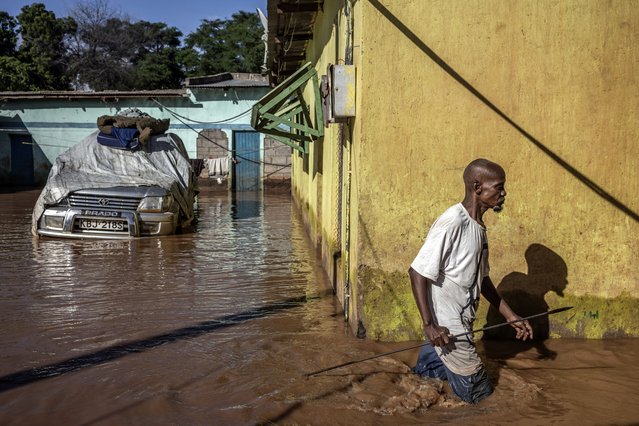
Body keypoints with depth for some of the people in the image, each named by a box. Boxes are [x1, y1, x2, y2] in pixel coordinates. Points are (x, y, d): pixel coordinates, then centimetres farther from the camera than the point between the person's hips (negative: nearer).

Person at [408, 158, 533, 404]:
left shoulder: (479, 228, 7)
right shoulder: (452, 223, -22)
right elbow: (417, 273, -23)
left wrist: (510, 316, 15)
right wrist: (429, 325, -24)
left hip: (462, 324, 9)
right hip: (446, 328, -9)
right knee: (478, 394, 4)